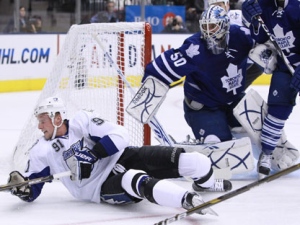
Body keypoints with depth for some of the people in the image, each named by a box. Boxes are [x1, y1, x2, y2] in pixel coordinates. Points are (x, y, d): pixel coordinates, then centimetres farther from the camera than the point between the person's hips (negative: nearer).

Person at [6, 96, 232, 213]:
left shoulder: (82, 121, -5)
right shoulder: (41, 151, 1)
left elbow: (120, 136, -14)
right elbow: (32, 192, 4)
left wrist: (90, 155, -22)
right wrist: (21, 187, -19)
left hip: (122, 159, 2)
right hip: (102, 187, -1)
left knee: (187, 160, -12)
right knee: (139, 182, -38)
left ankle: (207, 182, 21)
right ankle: (188, 200, -56)